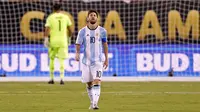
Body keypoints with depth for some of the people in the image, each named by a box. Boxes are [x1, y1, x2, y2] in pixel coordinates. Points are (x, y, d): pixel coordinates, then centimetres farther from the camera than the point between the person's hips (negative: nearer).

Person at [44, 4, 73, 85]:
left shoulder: (50, 17, 0)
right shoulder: (65, 17, 6)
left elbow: (47, 29, -12)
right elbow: (70, 30, 9)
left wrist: (46, 40, -15)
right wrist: (68, 37, 25)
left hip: (53, 41, -1)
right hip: (63, 41, 1)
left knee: (52, 59, 14)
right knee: (61, 60, -1)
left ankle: (51, 79, 16)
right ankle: (62, 78, -17)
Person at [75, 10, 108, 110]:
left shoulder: (102, 31, 1)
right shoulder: (83, 31, -1)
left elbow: (105, 44, 12)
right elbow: (78, 44, -2)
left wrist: (106, 59, 13)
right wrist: (77, 53, -23)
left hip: (98, 61, -2)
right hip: (86, 61, 2)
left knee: (97, 82, -17)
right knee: (89, 84, 10)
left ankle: (95, 104, -23)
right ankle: (92, 102, 29)